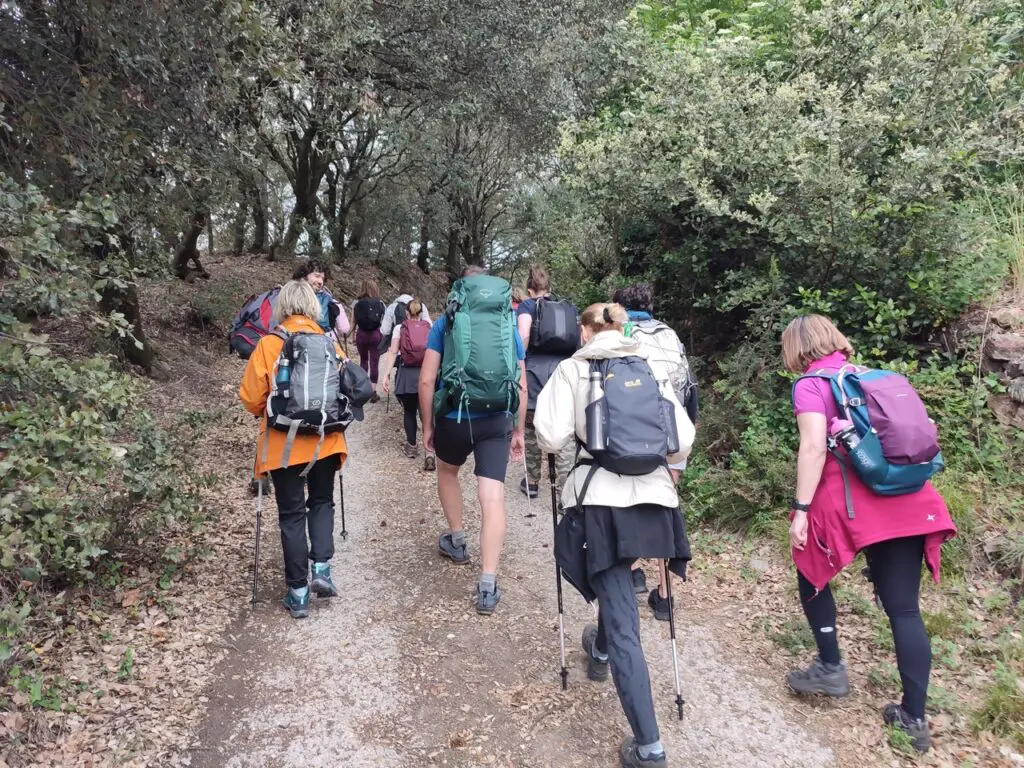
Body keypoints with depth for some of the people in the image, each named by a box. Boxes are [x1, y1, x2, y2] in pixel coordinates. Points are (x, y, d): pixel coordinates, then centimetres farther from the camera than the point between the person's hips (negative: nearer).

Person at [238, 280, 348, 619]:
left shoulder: (269, 344, -7)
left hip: (283, 444, -2)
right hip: (325, 439, 2)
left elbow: (250, 398, -6)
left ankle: (298, 592, 13)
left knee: (292, 514, 9)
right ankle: (321, 568, 6)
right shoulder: (330, 342, -1)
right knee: (322, 502, 21)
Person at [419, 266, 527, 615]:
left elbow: (427, 380, -3)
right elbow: (521, 386, 9)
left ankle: (456, 541, 40)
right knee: (492, 497, -1)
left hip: (454, 417, -1)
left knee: (447, 471, 29)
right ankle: (488, 585, -3)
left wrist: (427, 426, 7)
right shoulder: (508, 324, 10)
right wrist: (519, 431, 16)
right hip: (497, 420, 1)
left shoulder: (445, 322, 4)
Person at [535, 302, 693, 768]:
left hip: (602, 499, -4)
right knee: (617, 582, 32)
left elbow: (552, 438, -9)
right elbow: (683, 440, 4)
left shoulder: (573, 367, 1)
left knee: (623, 621, 0)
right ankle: (601, 650, 56)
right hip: (652, 497, 4)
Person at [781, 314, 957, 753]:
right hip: (907, 503, 6)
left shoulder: (810, 385, -2)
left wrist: (801, 510, -14)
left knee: (811, 575, 20)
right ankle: (914, 718, 12)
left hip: (851, 502, -6)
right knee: (904, 607, 9)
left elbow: (814, 447, -15)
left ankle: (830, 667, 22)